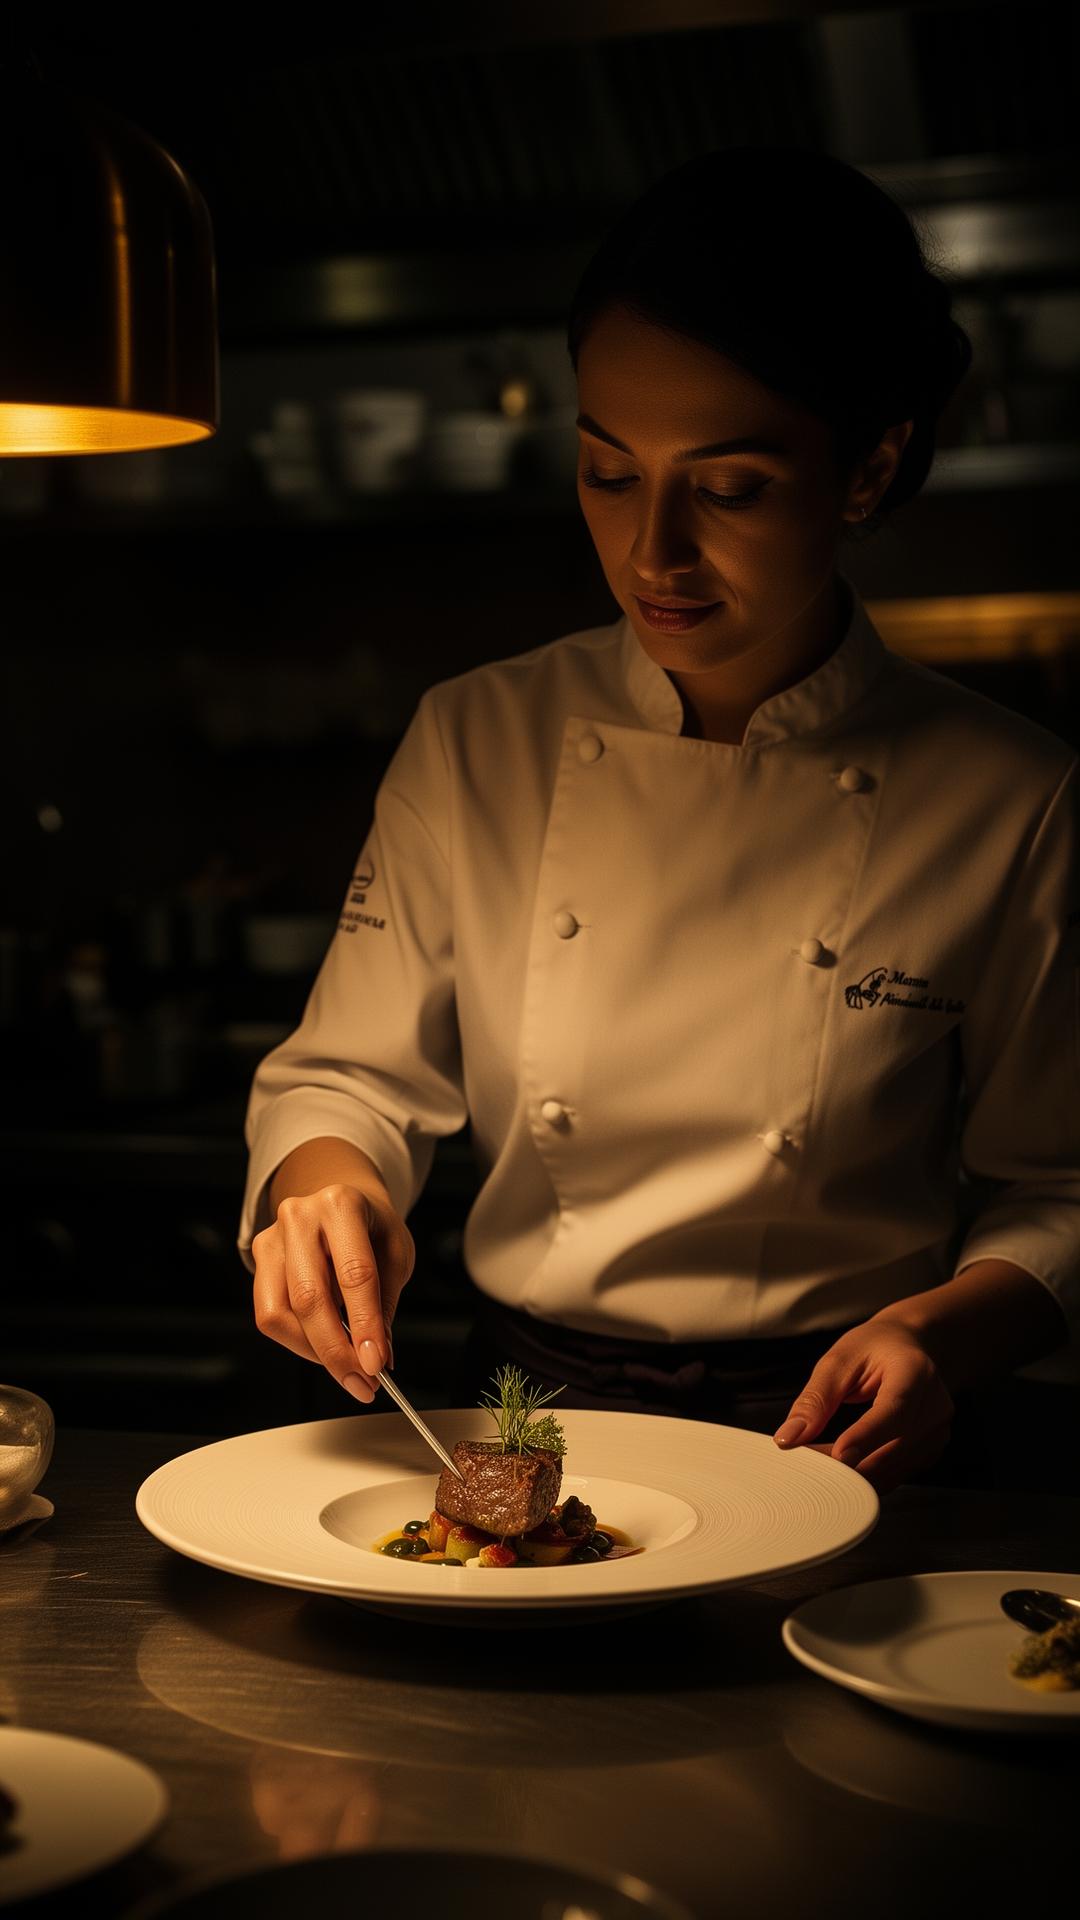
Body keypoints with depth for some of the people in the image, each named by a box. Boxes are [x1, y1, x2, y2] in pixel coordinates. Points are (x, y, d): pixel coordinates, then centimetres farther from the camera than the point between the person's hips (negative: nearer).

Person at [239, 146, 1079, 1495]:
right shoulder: (472, 745, 1)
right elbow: (348, 1077, 8)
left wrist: (947, 1333, -15)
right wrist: (328, 1182, -14)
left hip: (816, 1460, -1)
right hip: (517, 1424, 2)